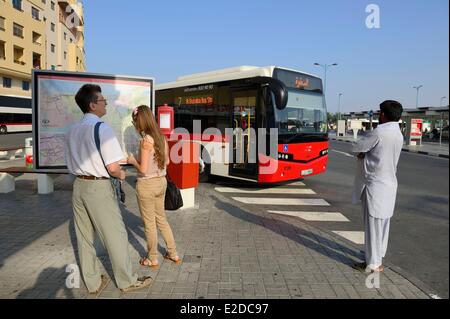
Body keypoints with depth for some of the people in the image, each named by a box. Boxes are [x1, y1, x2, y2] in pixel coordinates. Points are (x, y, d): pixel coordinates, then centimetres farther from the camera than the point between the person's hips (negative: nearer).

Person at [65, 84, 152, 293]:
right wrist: (121, 175, 0)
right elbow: (113, 167, -19)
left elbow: (72, 165, 15)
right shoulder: (101, 128, -15)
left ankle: (92, 283, 29)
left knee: (84, 237, 14)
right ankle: (127, 281, 20)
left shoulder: (72, 131, 7)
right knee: (115, 235, 5)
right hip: (98, 187, -8)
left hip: (78, 185, 8)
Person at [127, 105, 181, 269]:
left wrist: (133, 160, -3)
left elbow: (143, 169, -22)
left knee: (149, 223, 10)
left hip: (147, 185, -7)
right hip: (161, 182, 7)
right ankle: (173, 254, 31)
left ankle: (152, 259, 26)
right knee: (161, 219, 21)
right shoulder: (162, 137, 2)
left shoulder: (146, 141, -20)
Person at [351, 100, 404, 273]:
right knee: (383, 223, 18)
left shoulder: (379, 132, -18)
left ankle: (374, 263, 8)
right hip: (389, 184, 9)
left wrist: (362, 153, 10)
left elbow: (356, 148, -8)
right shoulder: (398, 135, 9)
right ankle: (378, 255, 34)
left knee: (373, 224, 0)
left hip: (375, 184, -8)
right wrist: (365, 154, 2)